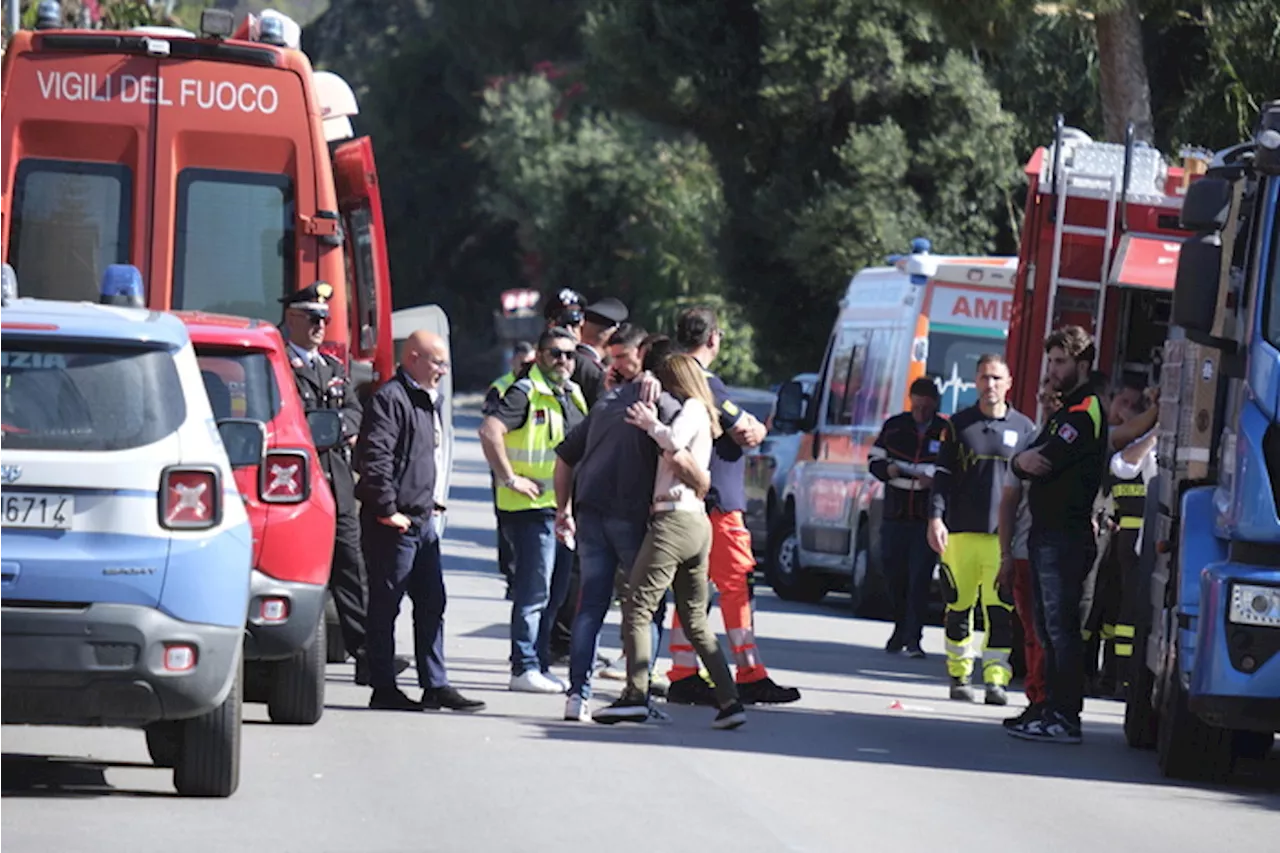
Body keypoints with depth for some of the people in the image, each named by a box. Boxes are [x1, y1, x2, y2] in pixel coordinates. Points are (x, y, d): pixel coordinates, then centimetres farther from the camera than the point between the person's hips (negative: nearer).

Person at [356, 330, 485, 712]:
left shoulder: (429, 400, 18)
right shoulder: (390, 398, -14)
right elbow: (375, 457, -22)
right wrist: (387, 509, -22)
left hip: (424, 519, 10)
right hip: (394, 522, -10)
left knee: (431, 603, 11)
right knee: (385, 605, -2)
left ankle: (436, 685, 15)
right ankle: (383, 689, 2)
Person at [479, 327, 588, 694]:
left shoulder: (573, 395, 15)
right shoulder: (526, 393, -11)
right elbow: (490, 431, -24)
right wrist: (510, 479, -22)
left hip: (564, 507, 9)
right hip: (533, 504, -9)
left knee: (556, 592, 12)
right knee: (535, 590, -8)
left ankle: (539, 664, 19)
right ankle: (525, 668, -4)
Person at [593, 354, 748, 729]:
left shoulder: (692, 408, -4)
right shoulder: (703, 416, 24)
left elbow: (674, 440, -22)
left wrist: (651, 423, -6)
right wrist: (651, 422, 11)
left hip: (674, 519, -9)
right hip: (698, 524, 9)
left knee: (637, 608, -8)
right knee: (695, 620, 12)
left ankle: (636, 695, -16)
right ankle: (730, 701, 5)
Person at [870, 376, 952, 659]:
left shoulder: (946, 432, 0)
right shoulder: (894, 427, 8)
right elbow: (874, 460, 13)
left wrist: (936, 482, -18)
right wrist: (888, 470, -9)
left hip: (928, 517, -3)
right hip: (895, 515, 3)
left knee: (920, 577, -8)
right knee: (895, 574, 9)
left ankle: (913, 638, -5)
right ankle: (901, 628, 27)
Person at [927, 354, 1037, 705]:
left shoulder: (1024, 428, 8)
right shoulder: (960, 424, 9)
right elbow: (944, 476, 6)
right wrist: (936, 518, -6)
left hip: (1004, 532, -1)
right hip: (961, 531, 1)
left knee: (1000, 610, -9)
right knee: (958, 606, 6)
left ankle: (996, 679, -11)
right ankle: (959, 676, 18)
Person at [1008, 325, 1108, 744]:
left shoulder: (1086, 410, -10)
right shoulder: (1064, 410, 22)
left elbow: (1046, 461, -18)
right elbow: (1029, 462, 16)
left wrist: (1029, 459, 2)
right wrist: (1022, 461, -5)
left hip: (1067, 533, -10)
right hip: (1046, 532, 10)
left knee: (1061, 626, -11)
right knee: (1049, 627, 12)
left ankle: (1064, 717, -12)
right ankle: (1050, 710, 17)